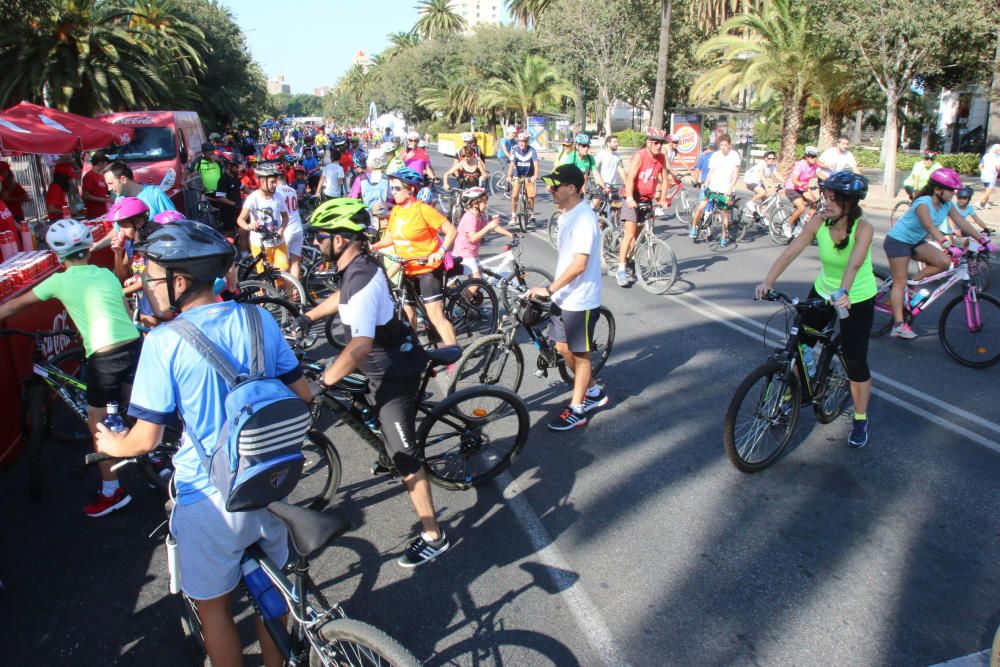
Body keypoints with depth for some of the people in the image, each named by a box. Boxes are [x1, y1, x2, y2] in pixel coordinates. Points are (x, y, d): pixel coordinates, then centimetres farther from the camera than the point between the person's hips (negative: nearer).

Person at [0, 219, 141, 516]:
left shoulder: (59, 281, 4)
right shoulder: (107, 274, 13)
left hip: (103, 357, -4)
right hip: (134, 346, 4)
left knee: (97, 424, 11)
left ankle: (111, 492, 17)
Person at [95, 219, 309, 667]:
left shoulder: (164, 342, -18)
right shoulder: (259, 320, -5)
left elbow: (145, 440, -15)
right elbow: (301, 395, 1)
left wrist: (109, 444, 7)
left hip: (210, 499, -5)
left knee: (213, 605, 19)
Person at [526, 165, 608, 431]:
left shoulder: (583, 218, -21)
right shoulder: (568, 214, 9)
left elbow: (579, 265, -26)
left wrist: (549, 289, -23)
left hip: (580, 300, -9)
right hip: (564, 296, 9)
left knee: (580, 353, 5)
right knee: (563, 348, 17)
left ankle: (577, 409, 20)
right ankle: (593, 392, 35)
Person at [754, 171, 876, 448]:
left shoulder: (863, 228, -24)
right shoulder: (818, 223, -15)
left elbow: (855, 263, -41)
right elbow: (790, 252, -23)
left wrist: (843, 292, -58)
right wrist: (767, 282, -36)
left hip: (857, 299, -4)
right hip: (823, 292, 4)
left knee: (855, 362, 0)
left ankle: (860, 420, 20)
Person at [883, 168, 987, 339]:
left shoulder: (947, 205, -3)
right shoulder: (923, 203, -25)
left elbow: (963, 224, -5)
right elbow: (930, 227, -40)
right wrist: (945, 242, -52)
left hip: (916, 241, 7)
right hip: (898, 241, -7)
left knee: (944, 262, -14)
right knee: (900, 282, -9)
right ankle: (898, 324, -9)